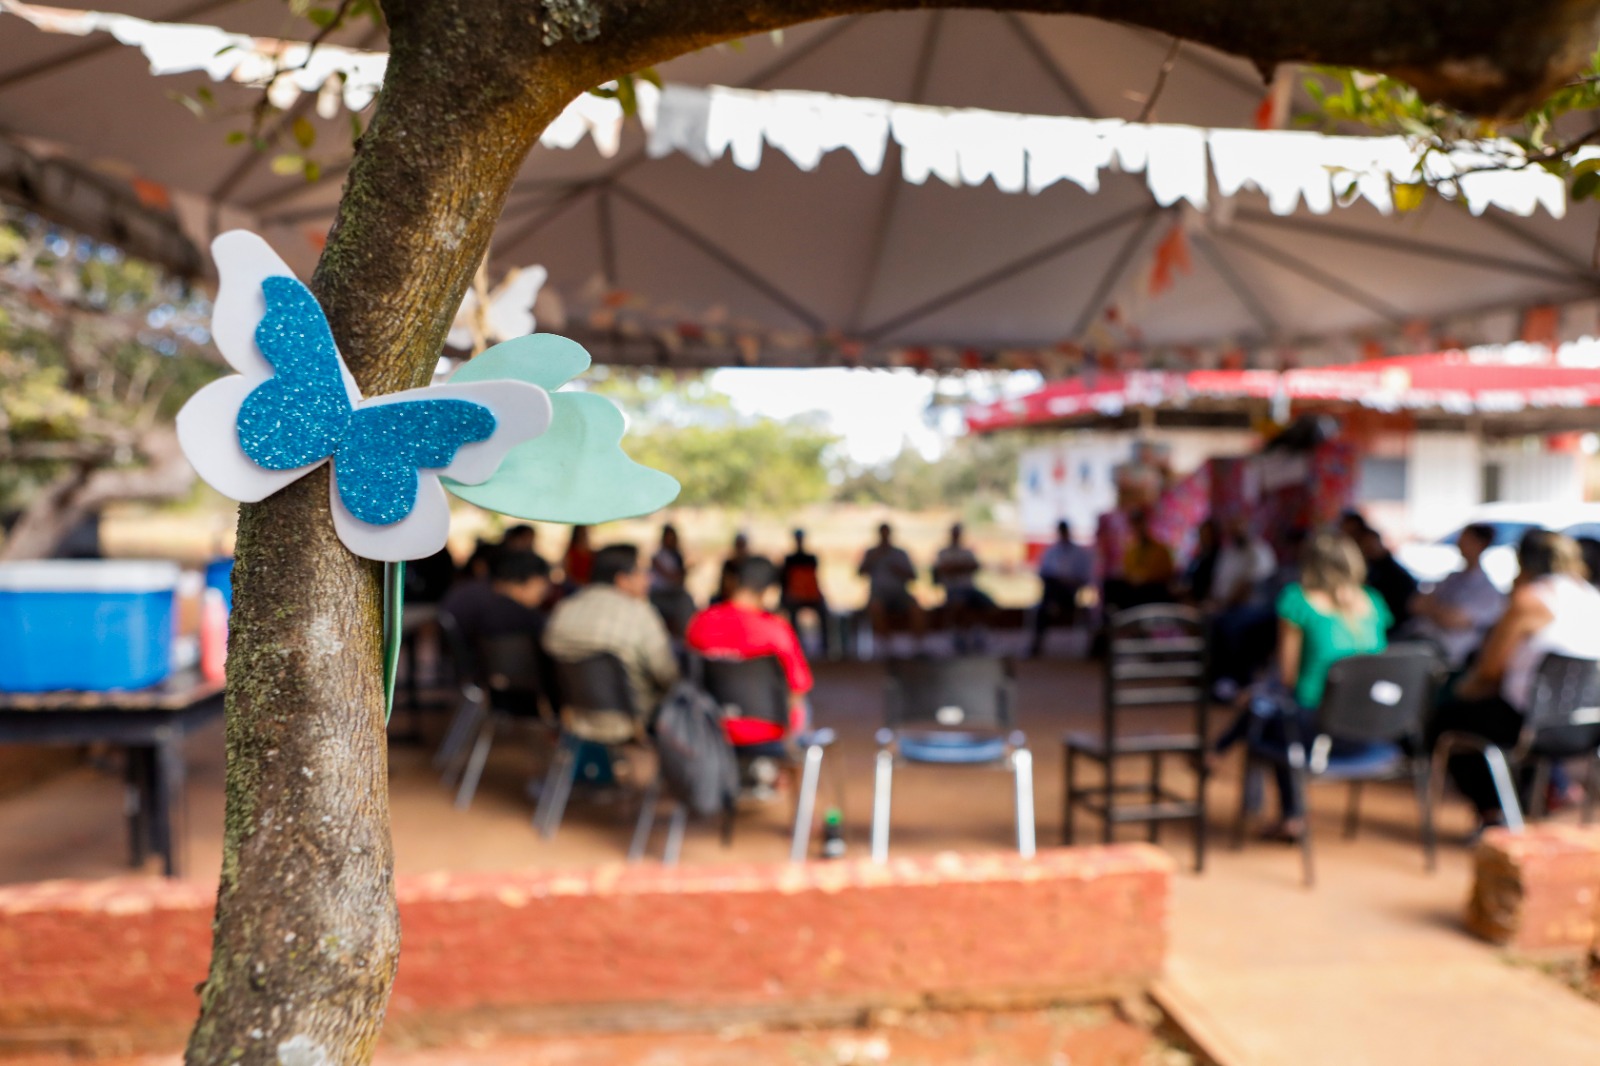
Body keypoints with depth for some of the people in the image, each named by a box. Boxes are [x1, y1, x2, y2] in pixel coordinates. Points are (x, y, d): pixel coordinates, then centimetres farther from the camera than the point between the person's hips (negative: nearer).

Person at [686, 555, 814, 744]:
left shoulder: (701, 621, -11)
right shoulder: (775, 628, -23)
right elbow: (800, 684, -15)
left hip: (711, 724, 4)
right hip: (761, 728, -4)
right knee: (800, 705, 28)